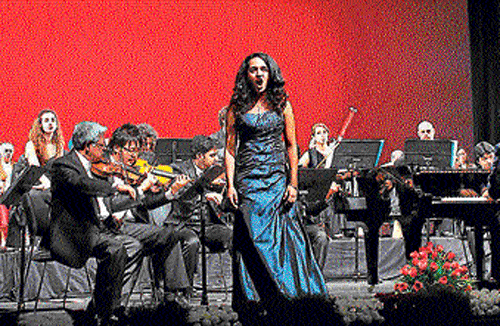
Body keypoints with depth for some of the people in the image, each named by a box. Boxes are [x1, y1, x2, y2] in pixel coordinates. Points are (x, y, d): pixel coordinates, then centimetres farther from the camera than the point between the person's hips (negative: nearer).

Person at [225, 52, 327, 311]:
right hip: (248, 180, 0)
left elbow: (291, 146, 6)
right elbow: (230, 149, 5)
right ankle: (252, 297, 3)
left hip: (277, 178, 0)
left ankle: (289, 292, 7)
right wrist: (230, 185, -5)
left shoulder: (282, 104, 6)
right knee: (253, 238, -4)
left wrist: (293, 183, -1)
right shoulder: (237, 107, 5)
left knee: (282, 237, -3)